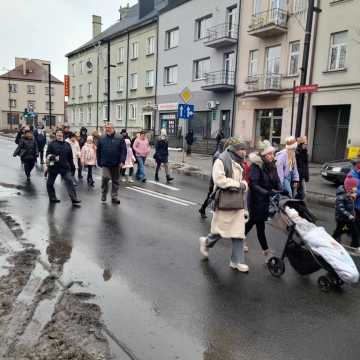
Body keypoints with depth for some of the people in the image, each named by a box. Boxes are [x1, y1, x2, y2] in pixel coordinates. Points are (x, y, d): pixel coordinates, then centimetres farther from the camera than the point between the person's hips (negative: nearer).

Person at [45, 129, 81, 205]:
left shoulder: (67, 145, 9)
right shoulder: (51, 144, -2)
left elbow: (70, 157, 14)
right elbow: (48, 155, -6)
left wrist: (72, 166, 15)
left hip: (65, 167, 1)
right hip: (53, 167, -1)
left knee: (69, 182, -7)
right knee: (50, 183, 10)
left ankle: (74, 199, -7)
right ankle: (52, 197, 30)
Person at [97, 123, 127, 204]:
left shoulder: (119, 138, 0)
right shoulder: (102, 139, 4)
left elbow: (124, 150, -4)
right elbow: (98, 151, 8)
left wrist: (122, 161, -13)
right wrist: (99, 162, 5)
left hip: (116, 164, 0)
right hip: (106, 164, 0)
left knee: (115, 181, 8)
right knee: (105, 178, -14)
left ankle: (114, 197, 20)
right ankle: (103, 194, 8)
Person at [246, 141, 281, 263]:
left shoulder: (271, 165, 5)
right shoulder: (256, 165, -18)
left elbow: (276, 181, 7)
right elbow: (253, 184, -23)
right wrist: (266, 193, -31)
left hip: (265, 199, 8)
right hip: (256, 199, -7)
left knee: (253, 221, 15)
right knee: (260, 224, 0)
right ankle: (266, 251, 11)